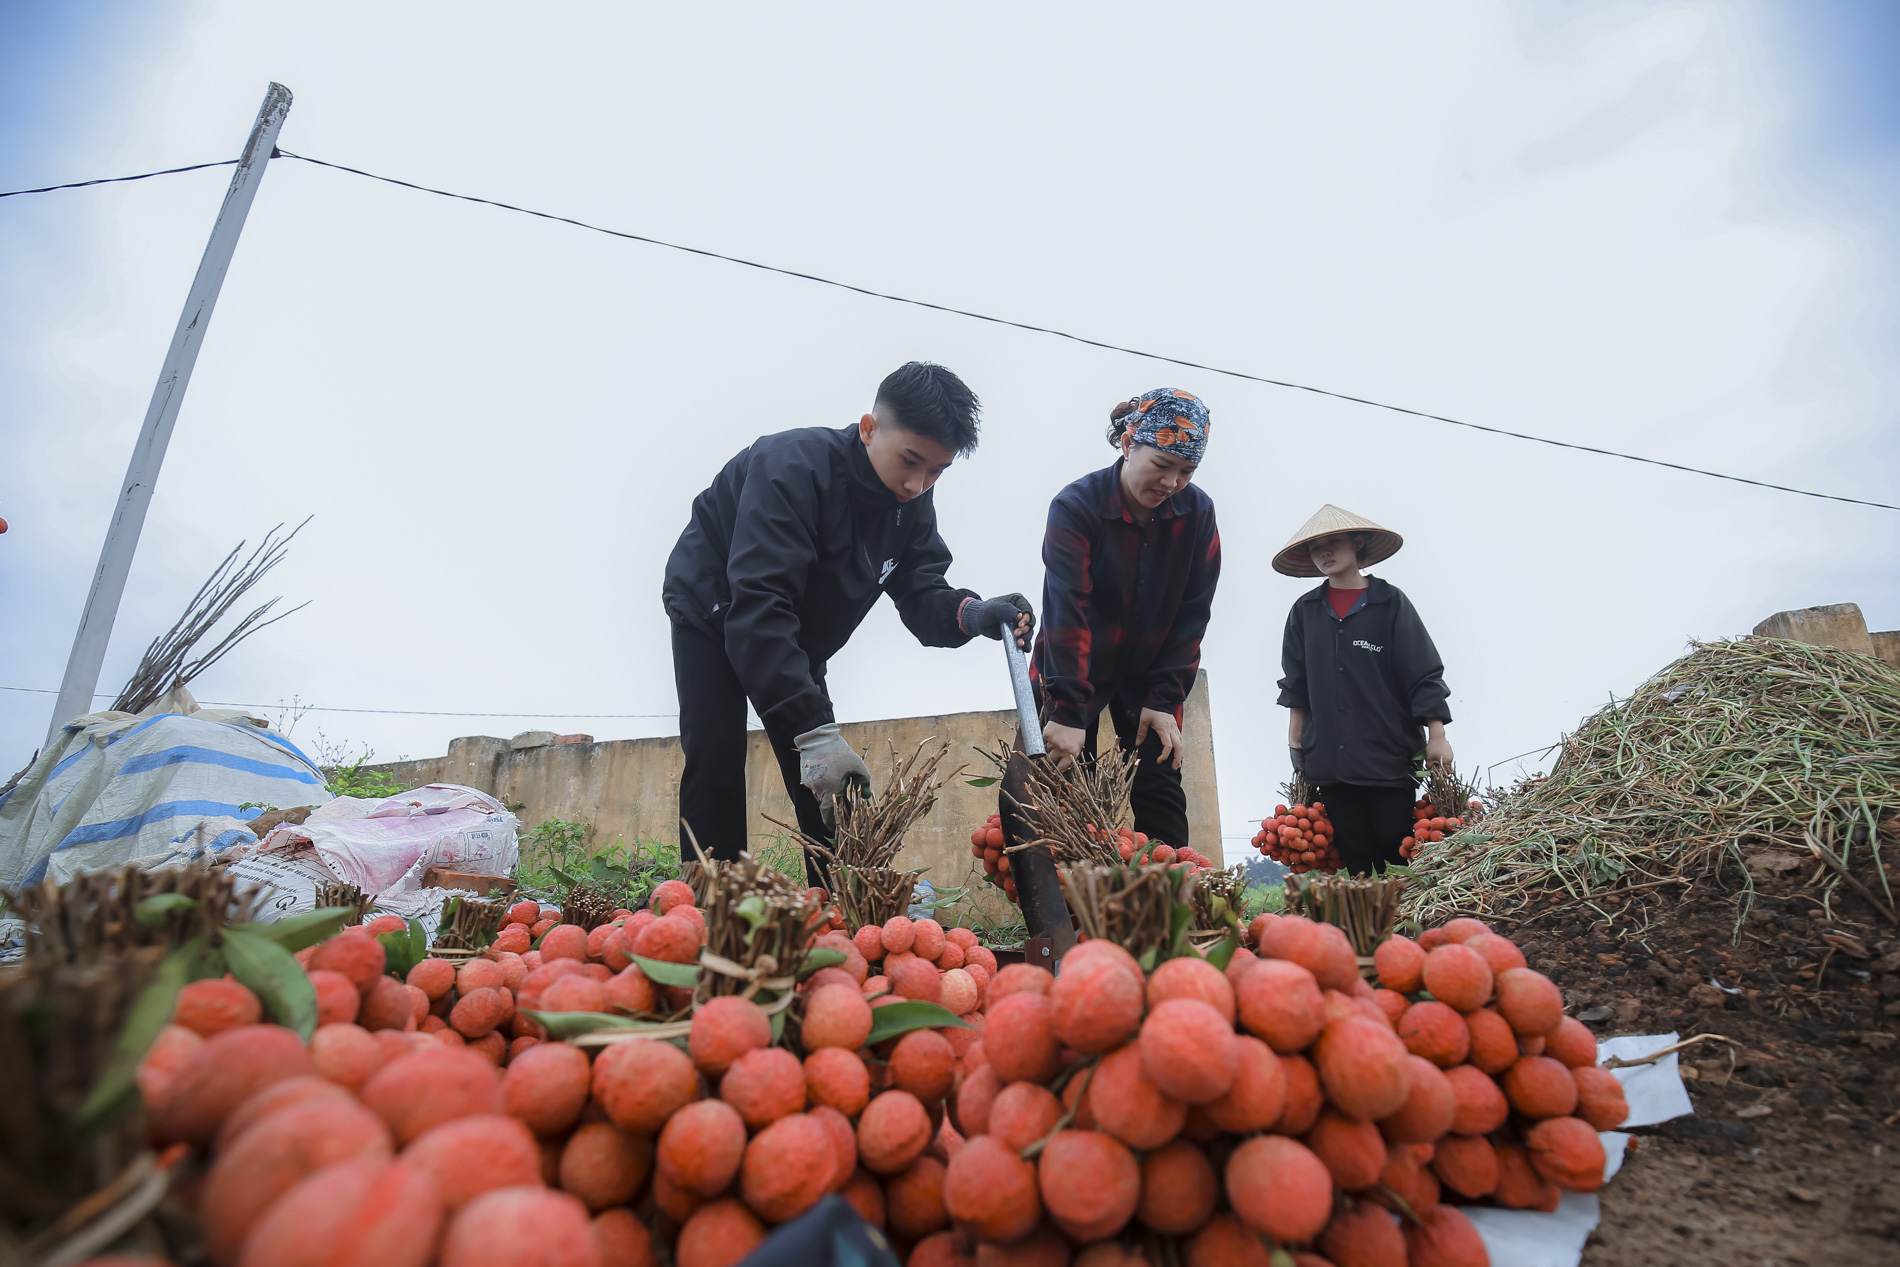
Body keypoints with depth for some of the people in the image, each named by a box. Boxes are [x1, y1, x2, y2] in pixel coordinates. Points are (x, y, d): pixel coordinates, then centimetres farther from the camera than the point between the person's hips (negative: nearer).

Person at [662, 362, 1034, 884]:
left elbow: (920, 595, -14)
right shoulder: (791, 465, -35)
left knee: (829, 787, 0)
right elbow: (758, 605, -43)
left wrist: (970, 613, -39)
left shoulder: (911, 501, -12)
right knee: (715, 767, -16)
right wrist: (813, 728, -48)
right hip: (713, 614, -5)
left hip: (796, 641, 6)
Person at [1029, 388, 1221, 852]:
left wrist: (1165, 700, -12)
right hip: (1071, 674, -3)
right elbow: (1066, 611, -31)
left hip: (1148, 673, 3)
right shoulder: (1076, 506, -21)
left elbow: (1191, 614, -6)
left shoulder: (1198, 513, -9)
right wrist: (1068, 713, -38)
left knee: (1161, 803, 0)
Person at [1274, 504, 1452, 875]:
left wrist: (1436, 736, -6)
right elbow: (1297, 685, 12)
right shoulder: (1305, 611, 9)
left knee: (1400, 857, 1)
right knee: (1356, 860, 6)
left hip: (1389, 757, -2)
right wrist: (1296, 743, 9)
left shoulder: (1390, 602, 1)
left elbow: (1424, 675, -1)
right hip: (1329, 759, 3)